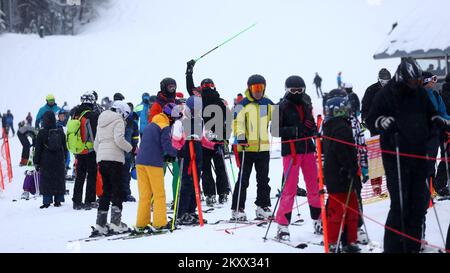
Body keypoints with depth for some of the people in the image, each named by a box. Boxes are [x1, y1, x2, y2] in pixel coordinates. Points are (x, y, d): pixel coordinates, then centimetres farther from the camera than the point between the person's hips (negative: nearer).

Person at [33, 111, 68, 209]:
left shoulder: (41, 133, -7)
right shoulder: (60, 132, 2)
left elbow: (38, 149, -3)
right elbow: (65, 148, 9)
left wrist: (36, 162, 4)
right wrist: (64, 159, 18)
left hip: (46, 161, -3)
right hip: (59, 160, 3)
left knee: (46, 181, 1)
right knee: (59, 180, 10)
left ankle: (47, 201, -3)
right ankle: (58, 200, 10)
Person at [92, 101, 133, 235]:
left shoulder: (101, 122, 23)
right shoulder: (118, 120, -2)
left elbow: (96, 144, 22)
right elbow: (119, 139, -16)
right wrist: (130, 148, -2)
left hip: (101, 159, 7)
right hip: (114, 158, -7)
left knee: (105, 191, 9)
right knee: (117, 190, -4)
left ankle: (100, 225, 4)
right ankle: (115, 223, -11)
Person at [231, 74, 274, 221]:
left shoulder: (268, 104, 10)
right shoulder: (243, 105, -6)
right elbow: (237, 122, -13)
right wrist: (240, 136, -25)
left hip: (263, 147, 5)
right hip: (246, 148, -5)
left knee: (263, 179, 11)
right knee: (243, 180, 0)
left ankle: (263, 207, 21)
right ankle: (237, 209, 5)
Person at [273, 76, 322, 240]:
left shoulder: (306, 105, 13)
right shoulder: (282, 107, -2)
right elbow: (275, 130, -7)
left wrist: (313, 129, 4)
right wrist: (293, 130, -21)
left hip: (308, 149, 6)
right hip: (291, 150, -5)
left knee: (314, 186, 9)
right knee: (290, 187, -7)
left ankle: (318, 221, 20)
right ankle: (282, 224, -2)